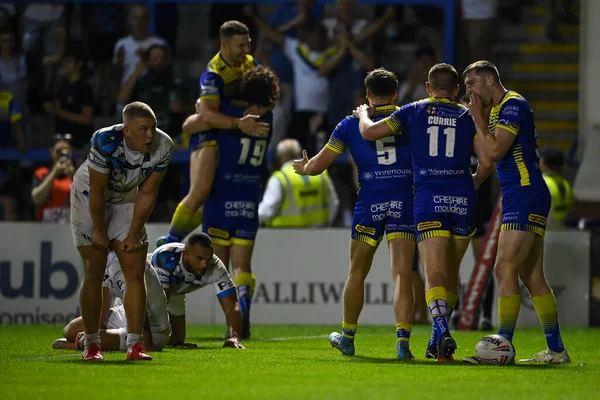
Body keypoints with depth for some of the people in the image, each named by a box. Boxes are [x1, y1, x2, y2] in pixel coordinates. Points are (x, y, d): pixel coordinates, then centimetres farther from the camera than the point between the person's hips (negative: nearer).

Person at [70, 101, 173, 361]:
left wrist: (135, 233, -8)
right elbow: (97, 192, -24)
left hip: (125, 201, 4)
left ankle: (135, 344, -5)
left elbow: (147, 193, -11)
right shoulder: (106, 142, -35)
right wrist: (99, 231, -15)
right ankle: (91, 344, -1)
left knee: (135, 273, -6)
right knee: (94, 273, -7)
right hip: (89, 198, -4)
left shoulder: (163, 146, -22)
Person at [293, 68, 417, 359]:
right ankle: (403, 340, -18)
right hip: (405, 201, 0)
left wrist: (304, 168, 28)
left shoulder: (351, 124, 6)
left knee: (357, 272, 16)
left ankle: (347, 337, 30)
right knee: (402, 273, -5)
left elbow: (318, 164, 7)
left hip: (370, 203, 0)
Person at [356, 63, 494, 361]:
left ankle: (443, 331, -31)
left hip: (429, 199, -2)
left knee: (434, 275, -8)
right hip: (463, 199, 2)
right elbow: (486, 162, 2)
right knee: (450, 275, 17)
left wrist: (363, 113, 28)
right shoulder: (468, 117, 9)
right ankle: (438, 341, 24)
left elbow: (369, 132, 6)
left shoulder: (413, 112, 7)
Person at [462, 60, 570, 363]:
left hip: (525, 195, -10)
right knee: (531, 276, 8)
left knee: (505, 269, -13)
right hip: (519, 198, 10)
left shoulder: (512, 104, -10)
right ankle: (556, 350, 8)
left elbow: (495, 150, -20)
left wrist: (477, 117, -10)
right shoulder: (498, 110, 21)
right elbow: (492, 155, 28)